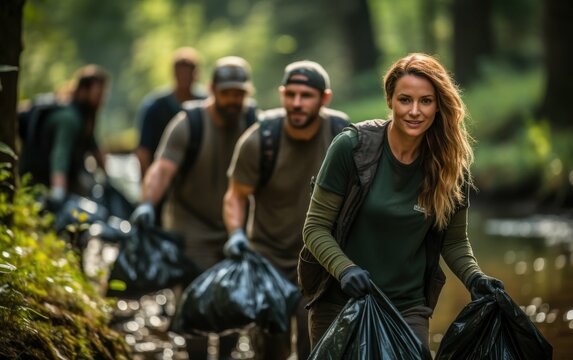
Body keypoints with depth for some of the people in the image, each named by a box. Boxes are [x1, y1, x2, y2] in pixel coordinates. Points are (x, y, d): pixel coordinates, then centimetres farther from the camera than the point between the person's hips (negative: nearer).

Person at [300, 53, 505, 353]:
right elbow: (315, 227, -8)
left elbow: (455, 240, 9)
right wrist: (345, 269, -25)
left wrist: (474, 278, -10)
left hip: (408, 307, 2)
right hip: (340, 302, -2)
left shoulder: (451, 165, -2)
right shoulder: (352, 147, -12)